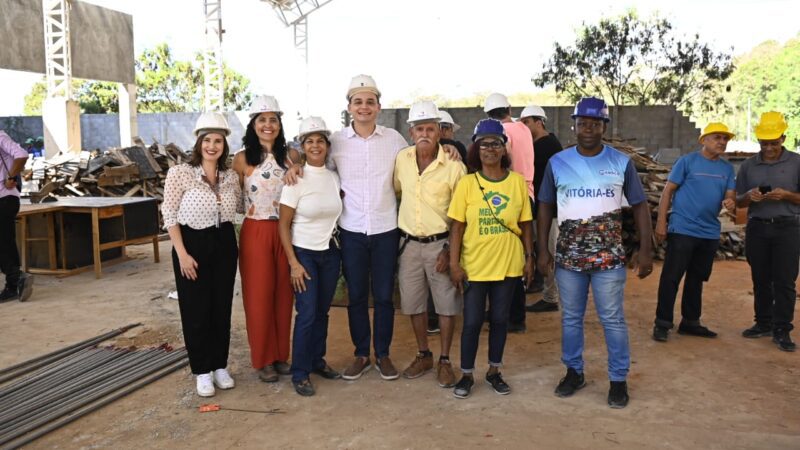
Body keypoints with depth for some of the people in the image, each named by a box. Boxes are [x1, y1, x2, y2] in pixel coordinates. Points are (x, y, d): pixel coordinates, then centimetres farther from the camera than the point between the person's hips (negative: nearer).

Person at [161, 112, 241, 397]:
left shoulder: (231, 177, 4)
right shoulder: (180, 173, -9)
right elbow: (170, 216, -9)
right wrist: (182, 253, -14)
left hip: (224, 245, 4)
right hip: (192, 244, -4)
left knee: (222, 308, 11)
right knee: (196, 310, 4)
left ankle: (220, 366, 26)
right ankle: (203, 371, 18)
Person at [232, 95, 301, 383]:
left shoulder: (292, 156, 4)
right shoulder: (242, 159, -3)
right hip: (255, 233, -2)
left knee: (283, 294, 10)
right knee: (259, 296, 5)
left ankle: (281, 355, 24)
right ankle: (263, 359, 18)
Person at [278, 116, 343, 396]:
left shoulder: (334, 177, 3)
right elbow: (284, 225, -9)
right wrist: (293, 263, -13)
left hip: (331, 252, 5)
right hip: (304, 253, -4)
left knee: (323, 311, 11)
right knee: (307, 313, -5)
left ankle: (317, 360, 29)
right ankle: (300, 373, 8)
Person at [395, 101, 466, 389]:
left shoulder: (453, 166, -13)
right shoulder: (402, 159, -1)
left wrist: (449, 250, -11)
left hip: (440, 243, -4)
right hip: (409, 243, 4)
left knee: (447, 304, 5)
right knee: (413, 303, 12)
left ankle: (444, 360, 21)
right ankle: (423, 355, 30)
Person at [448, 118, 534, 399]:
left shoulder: (517, 181, -1)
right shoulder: (466, 183, -5)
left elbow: (525, 224, 5)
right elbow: (457, 227, -5)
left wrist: (529, 257, 3)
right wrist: (454, 264, -9)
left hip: (508, 264, 2)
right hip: (474, 265, -1)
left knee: (500, 319, 13)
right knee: (472, 321, 6)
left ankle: (494, 371, 30)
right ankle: (466, 375, 23)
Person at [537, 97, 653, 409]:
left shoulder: (621, 162, -1)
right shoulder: (557, 162, 2)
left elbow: (639, 206, 5)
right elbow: (545, 207, 8)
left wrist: (645, 250, -2)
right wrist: (542, 250, 3)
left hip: (609, 256, -1)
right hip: (568, 255, 2)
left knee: (613, 319, 3)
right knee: (570, 318, 12)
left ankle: (618, 380, 18)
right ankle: (574, 372, 28)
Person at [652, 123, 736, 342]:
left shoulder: (728, 169, 10)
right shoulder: (687, 161, -5)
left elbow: (730, 195, 7)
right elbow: (668, 191, -5)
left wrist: (730, 202, -19)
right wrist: (661, 222, -11)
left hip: (710, 233, 6)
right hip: (682, 229, -6)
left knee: (696, 278, 15)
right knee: (671, 277, -4)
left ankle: (690, 322, 26)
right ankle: (662, 323, 3)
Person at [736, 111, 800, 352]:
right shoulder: (748, 165, 8)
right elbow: (739, 201, 11)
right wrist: (749, 196, -11)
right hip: (757, 228, 3)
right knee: (760, 280, 10)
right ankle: (763, 323, 21)